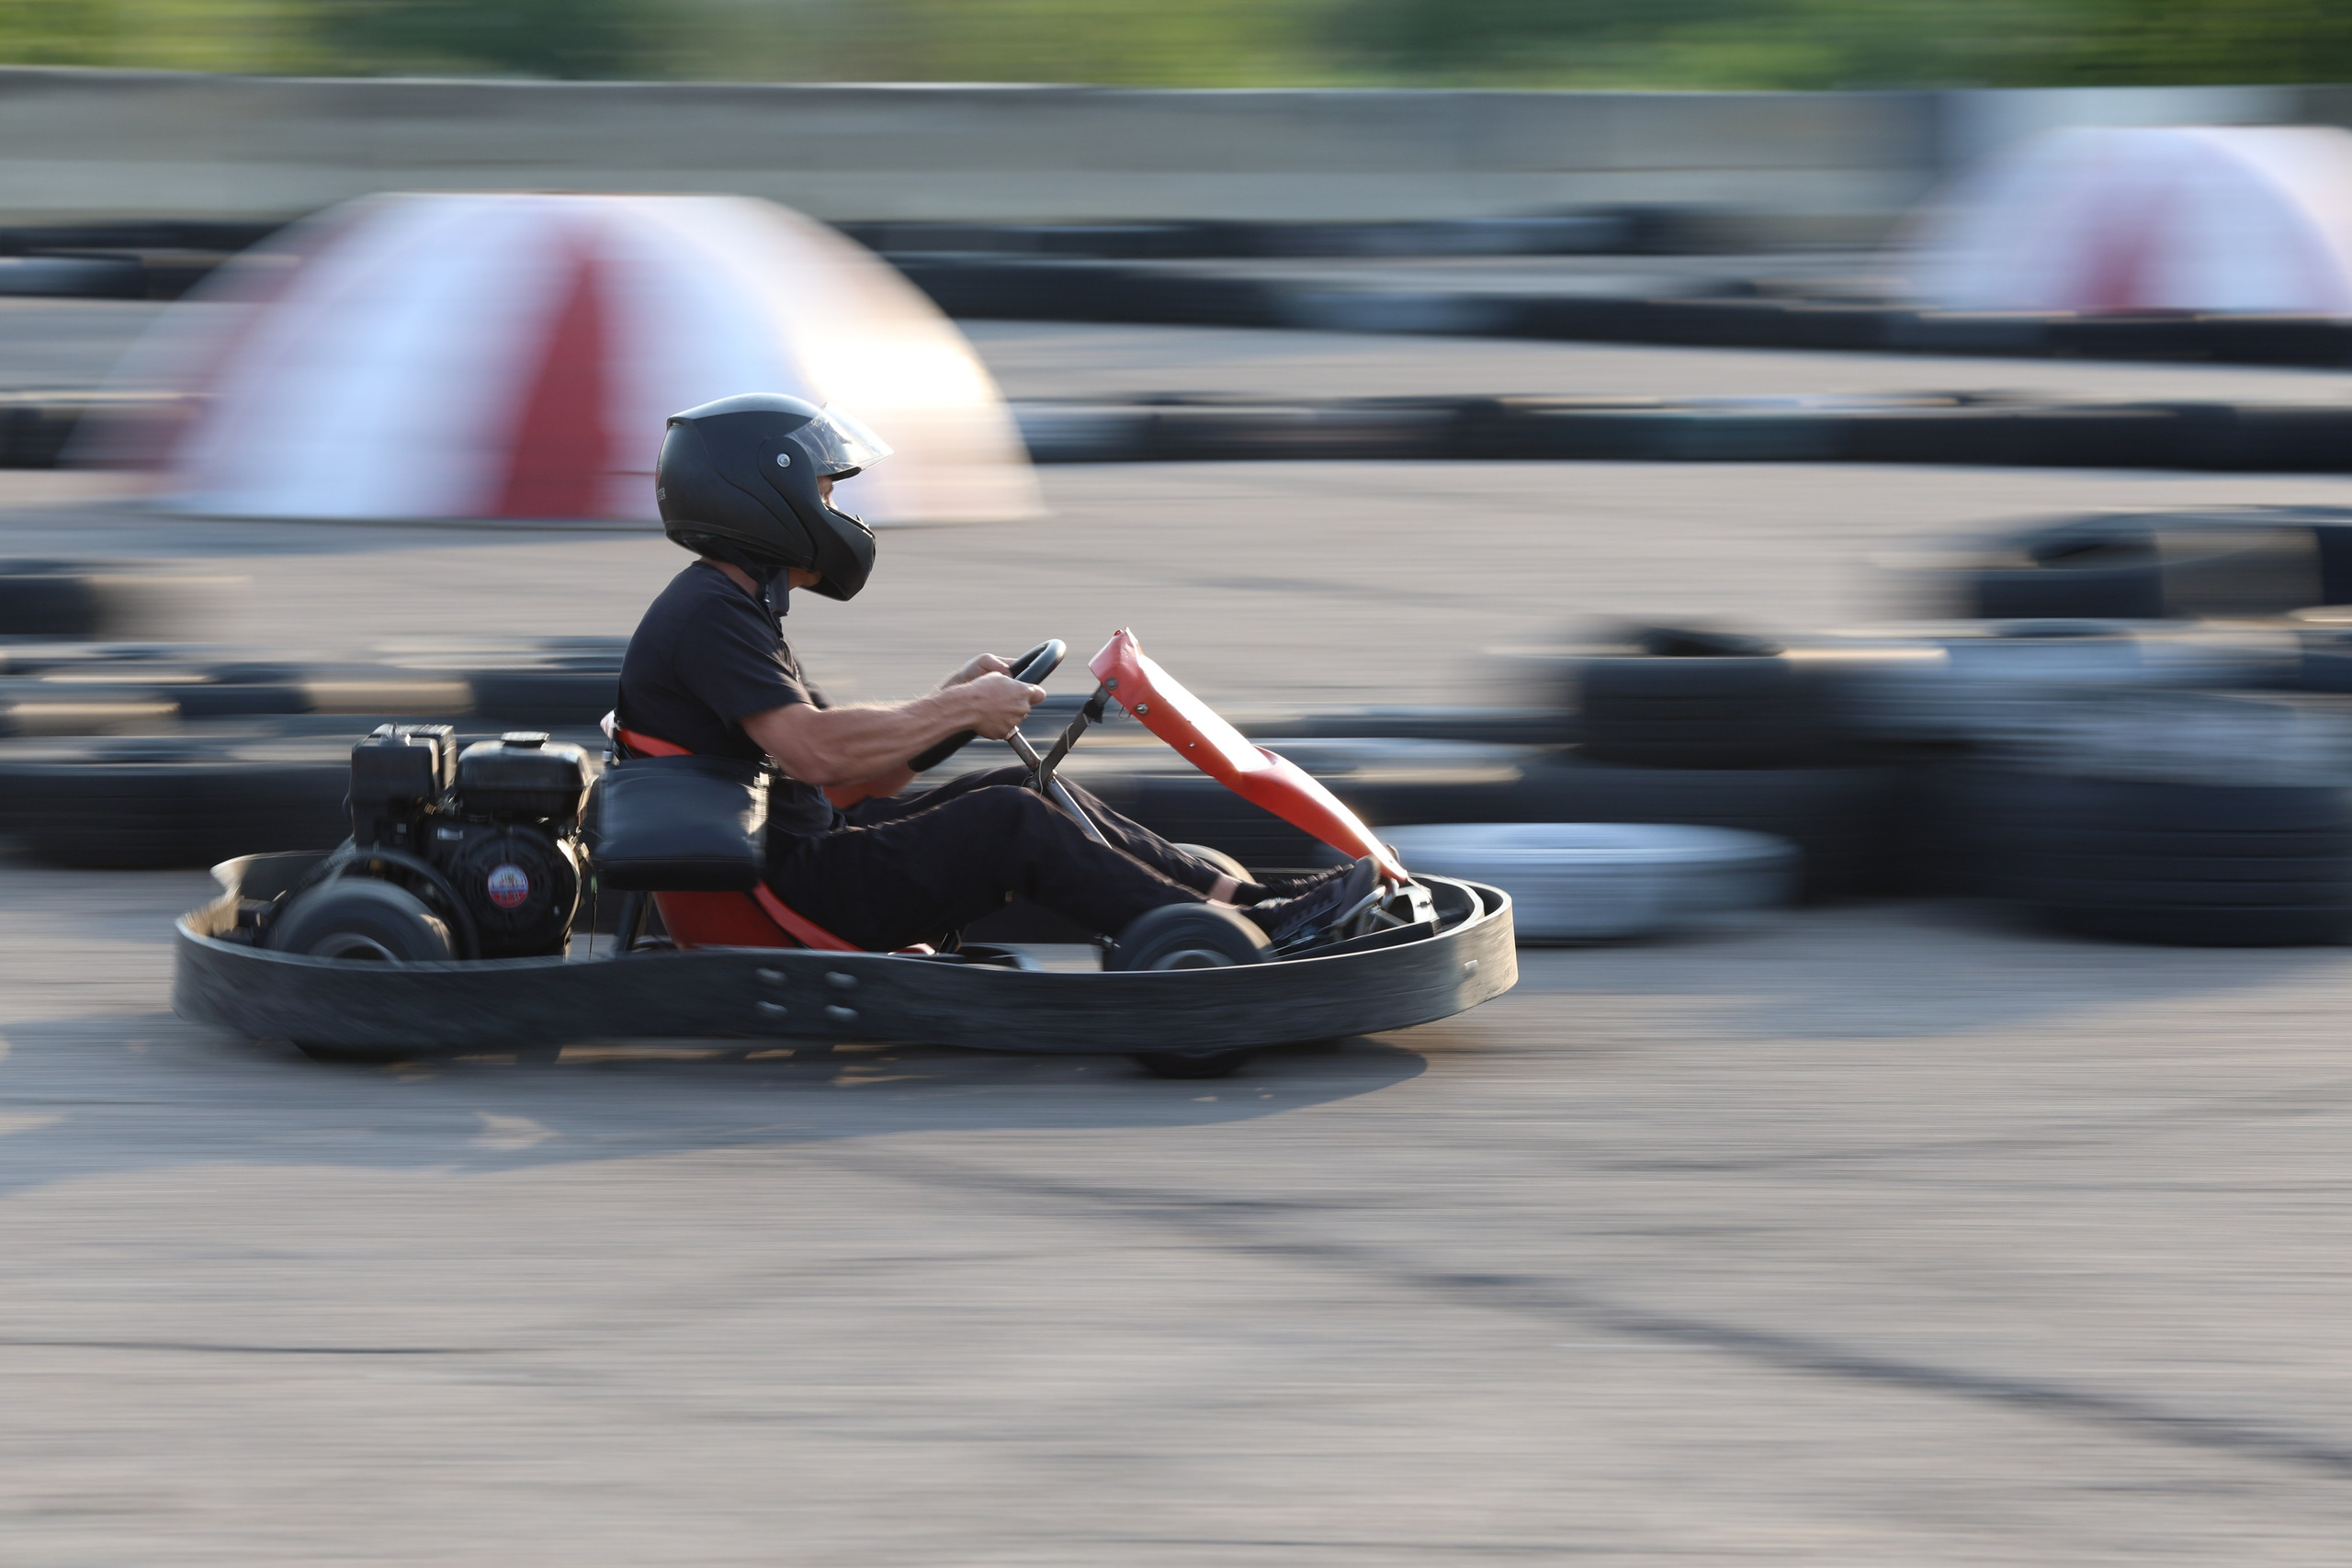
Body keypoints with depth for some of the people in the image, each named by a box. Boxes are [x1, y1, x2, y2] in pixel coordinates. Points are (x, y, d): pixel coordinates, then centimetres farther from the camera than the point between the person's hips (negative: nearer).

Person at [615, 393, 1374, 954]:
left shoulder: (733, 607, 18)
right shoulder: (707, 616, -17)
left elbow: (854, 777, 17)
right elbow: (816, 751, -30)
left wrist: (955, 698, 5)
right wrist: (961, 710, -17)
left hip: (801, 849, 11)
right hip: (785, 894, -11)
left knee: (1022, 788, 8)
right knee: (1008, 820, -18)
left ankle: (1244, 895, 3)